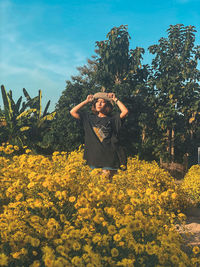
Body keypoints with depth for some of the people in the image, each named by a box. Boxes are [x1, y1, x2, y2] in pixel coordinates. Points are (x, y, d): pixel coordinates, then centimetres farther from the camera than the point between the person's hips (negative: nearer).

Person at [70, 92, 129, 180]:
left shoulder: (112, 119, 6)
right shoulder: (89, 118, 14)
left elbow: (125, 111, -9)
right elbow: (73, 112, 12)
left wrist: (115, 99, 1)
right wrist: (86, 101, 12)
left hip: (109, 159, -3)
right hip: (94, 159, 3)